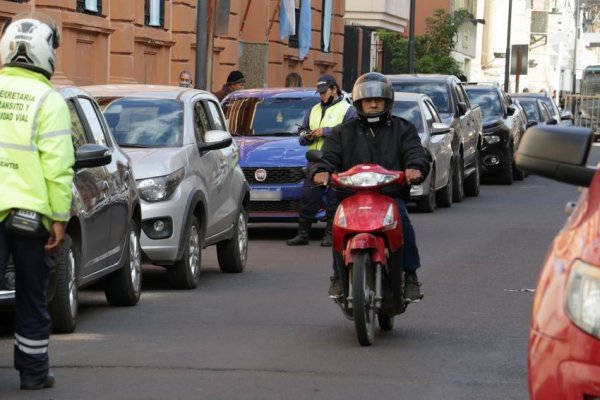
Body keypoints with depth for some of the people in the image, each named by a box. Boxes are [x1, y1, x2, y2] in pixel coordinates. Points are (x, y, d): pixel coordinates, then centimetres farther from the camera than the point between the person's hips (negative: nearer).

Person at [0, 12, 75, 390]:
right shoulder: (49, 101, -7)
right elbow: (57, 168, -12)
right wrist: (60, 219, -7)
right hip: (31, 213, -2)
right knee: (32, 298, 10)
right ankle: (33, 370, 19)